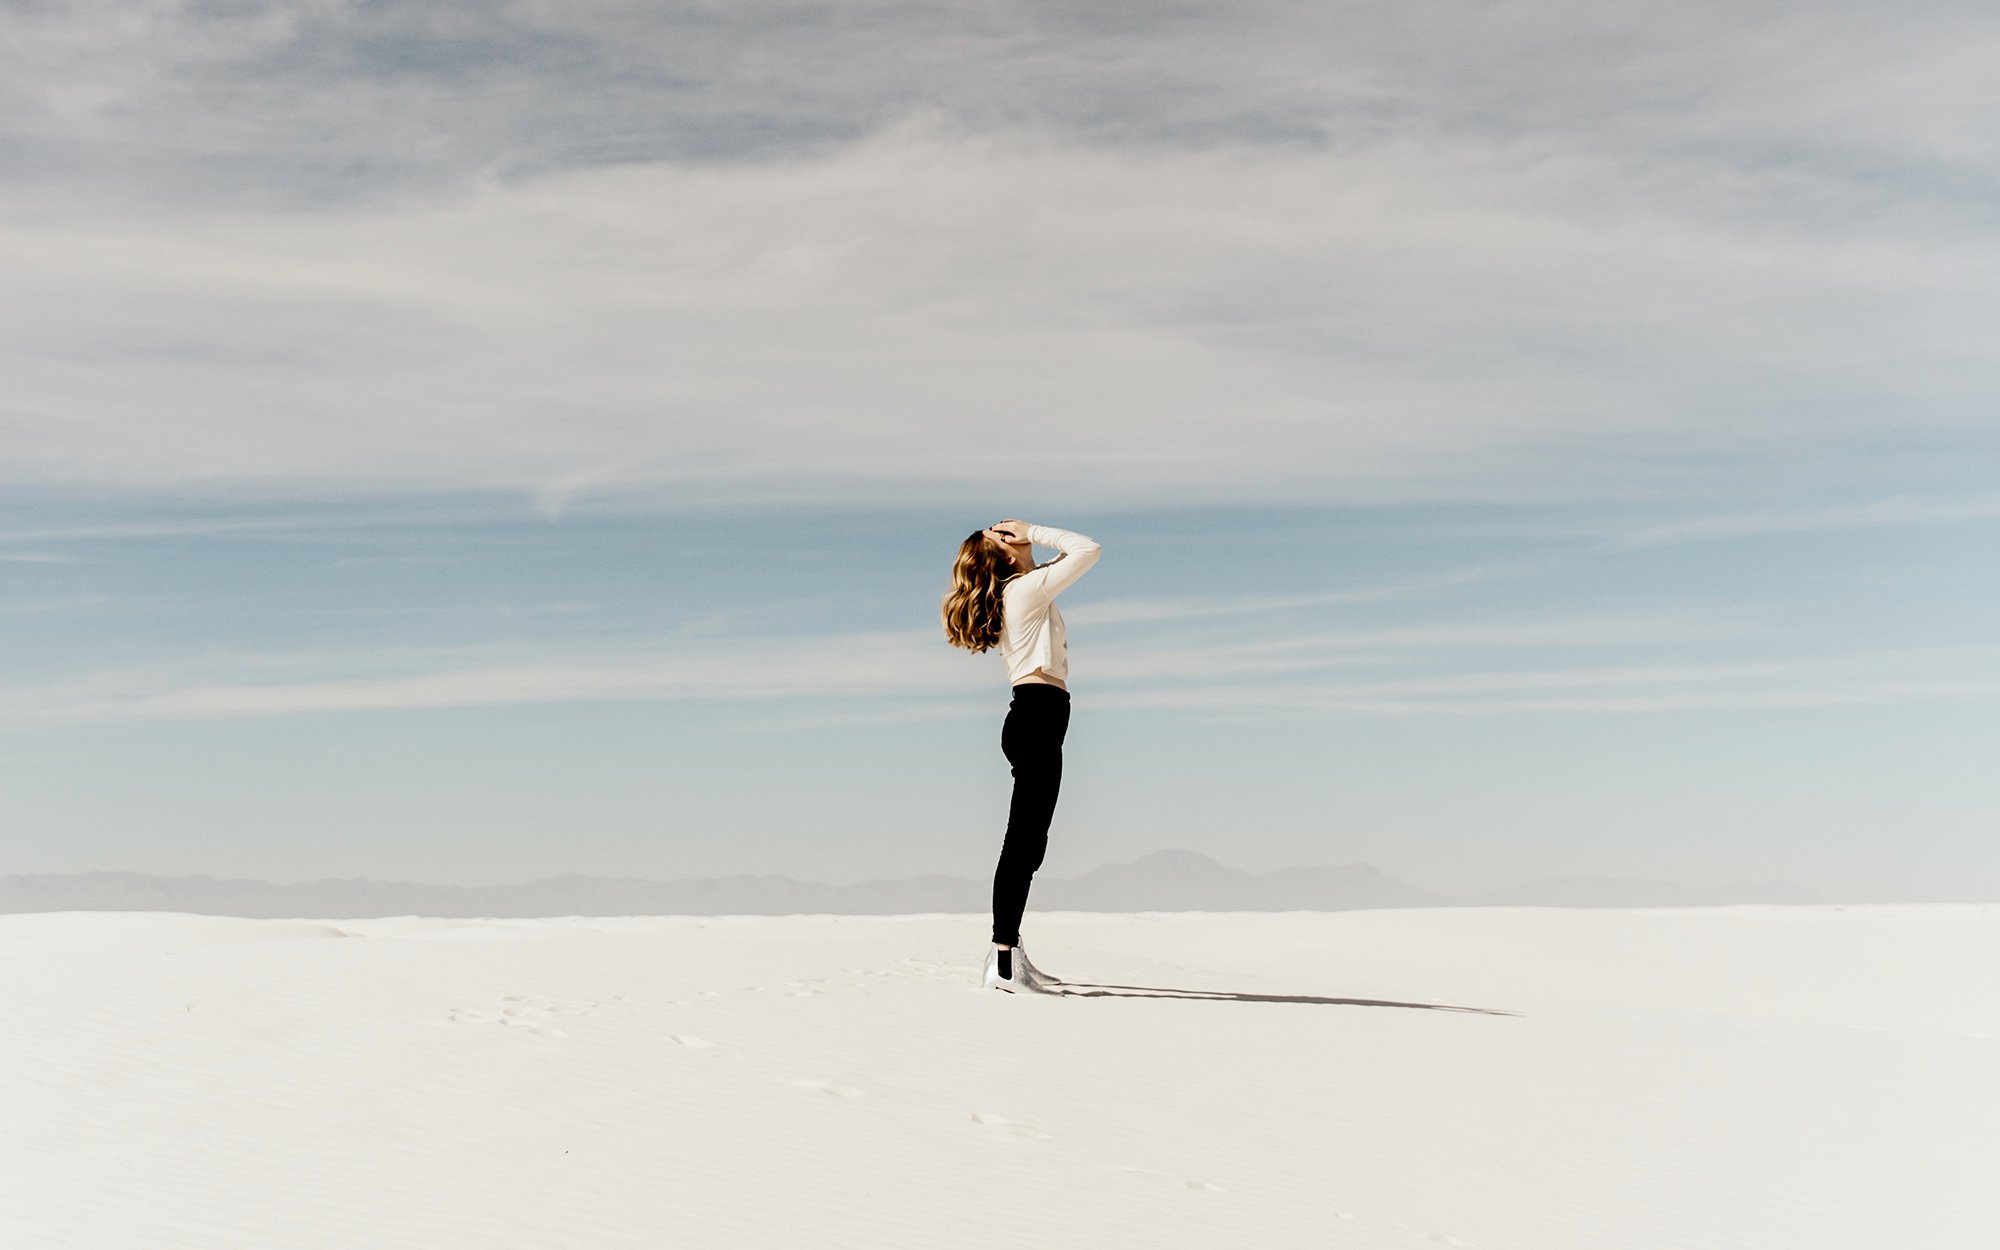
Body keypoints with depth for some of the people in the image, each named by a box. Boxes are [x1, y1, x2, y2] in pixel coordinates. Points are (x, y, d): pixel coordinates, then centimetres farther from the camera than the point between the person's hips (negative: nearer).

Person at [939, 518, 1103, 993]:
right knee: (1024, 841, -13)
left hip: (1031, 717, 10)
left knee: (1028, 842, 12)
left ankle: (1010, 953, 16)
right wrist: (1033, 532, -1)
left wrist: (1031, 538, 21)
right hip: (1040, 712, -10)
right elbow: (1088, 549, -8)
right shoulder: (1026, 587, -6)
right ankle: (1003, 962, -15)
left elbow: (1072, 555, 34)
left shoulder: (1009, 594, 20)